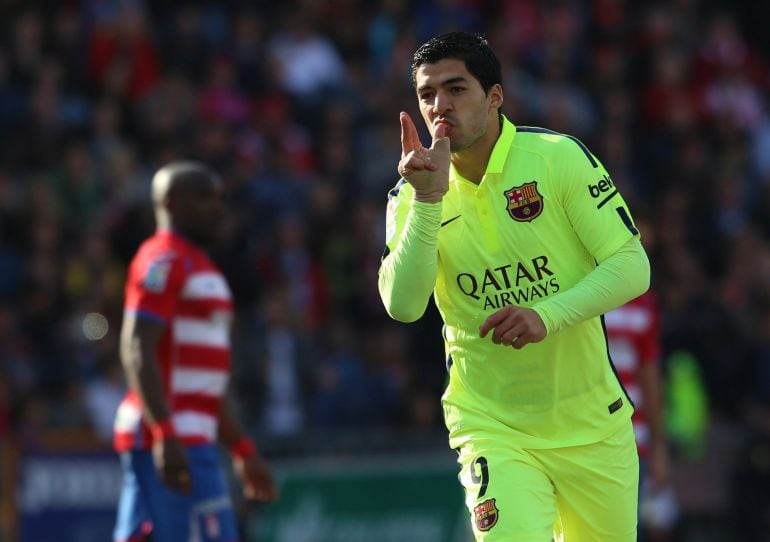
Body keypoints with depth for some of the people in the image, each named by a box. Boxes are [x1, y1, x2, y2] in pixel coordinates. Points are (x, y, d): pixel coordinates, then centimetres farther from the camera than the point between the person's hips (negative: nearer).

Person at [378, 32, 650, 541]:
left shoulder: (560, 157, -8)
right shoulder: (412, 197, -2)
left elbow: (632, 267, -9)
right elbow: (402, 305, -15)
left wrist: (548, 315, -24)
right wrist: (427, 200, -23)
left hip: (592, 421, 1)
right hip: (492, 429, -1)